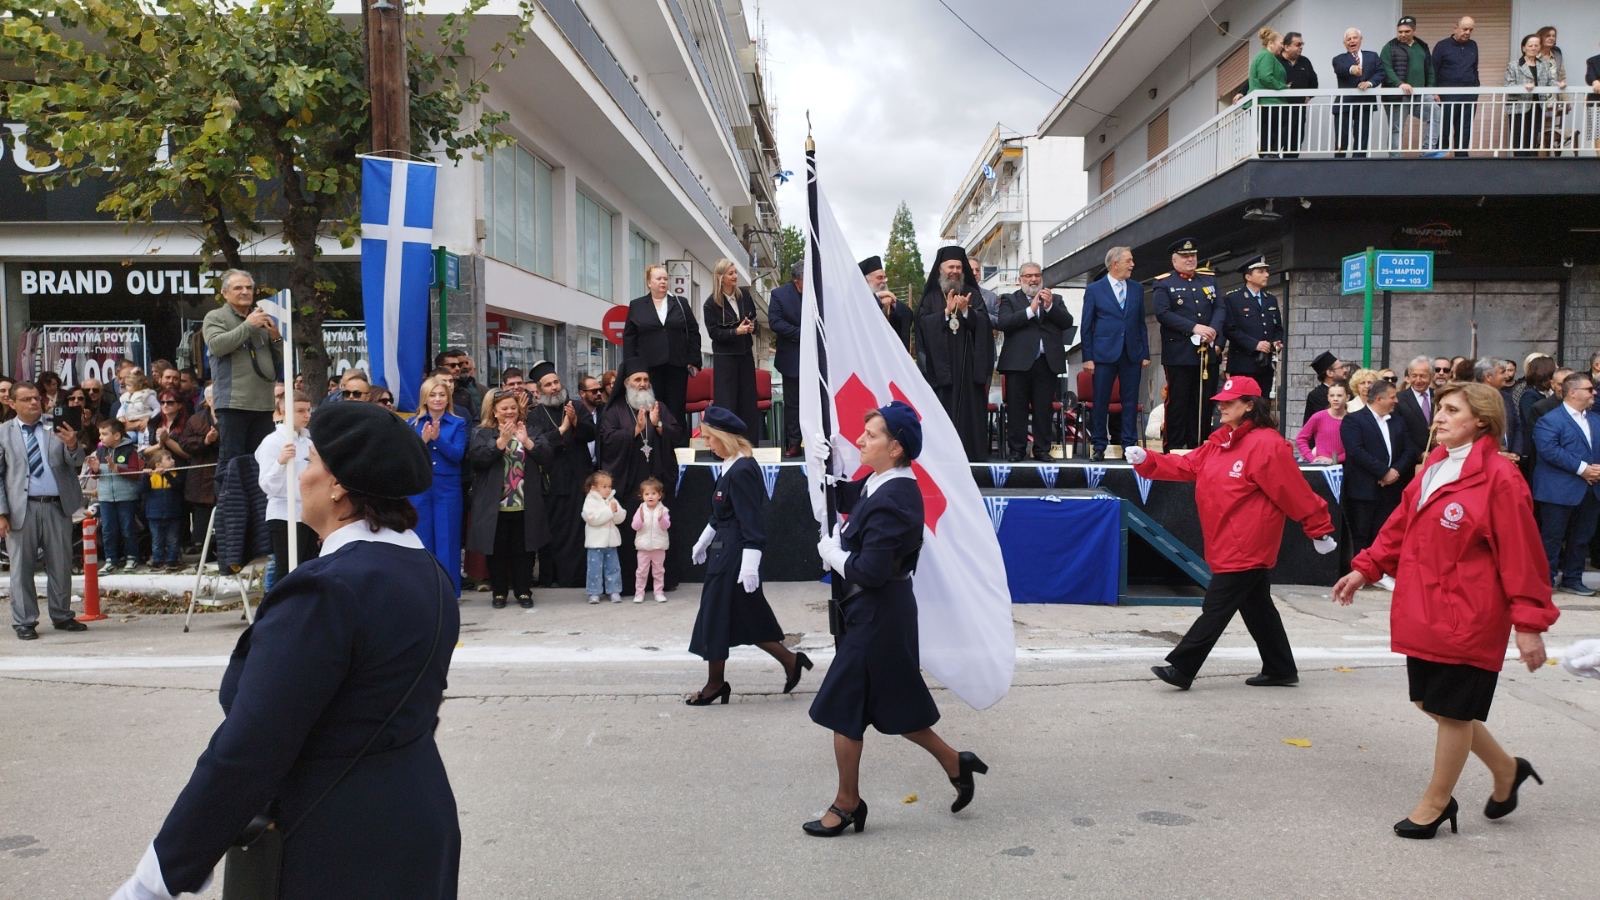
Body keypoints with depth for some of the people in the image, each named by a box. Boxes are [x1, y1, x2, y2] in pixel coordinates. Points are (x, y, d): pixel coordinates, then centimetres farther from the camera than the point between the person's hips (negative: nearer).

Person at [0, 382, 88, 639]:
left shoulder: (57, 426, 6)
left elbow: (76, 462, 0)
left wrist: (73, 446, -24)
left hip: (57, 506, 2)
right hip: (22, 509, -1)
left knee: (61, 565, 9)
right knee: (21, 567, 4)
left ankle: (62, 616, 21)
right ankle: (24, 622, 12)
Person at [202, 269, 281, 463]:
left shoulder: (261, 319, 21)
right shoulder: (215, 317, 6)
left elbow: (280, 359, 21)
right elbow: (216, 345, -14)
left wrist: (275, 337, 1)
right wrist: (248, 326, -11)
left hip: (264, 403, 5)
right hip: (233, 402, -5)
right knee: (231, 460, -8)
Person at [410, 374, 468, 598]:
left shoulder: (458, 424, 2)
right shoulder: (413, 424, 6)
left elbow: (458, 455, -8)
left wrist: (437, 438, -21)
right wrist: (423, 440, -17)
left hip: (448, 489, -1)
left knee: (446, 539, 1)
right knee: (421, 539, 6)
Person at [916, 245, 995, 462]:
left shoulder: (972, 294, 11)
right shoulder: (931, 296, 9)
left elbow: (983, 322, 0)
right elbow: (923, 323, -4)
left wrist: (966, 311, -17)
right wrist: (946, 312, -14)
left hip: (968, 362, 1)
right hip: (940, 362, -1)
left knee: (969, 407, -2)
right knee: (943, 409, -3)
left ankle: (972, 454, 2)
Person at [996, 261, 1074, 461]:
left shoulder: (1055, 300, 17)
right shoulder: (1010, 300, 9)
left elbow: (1067, 322, 4)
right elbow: (1004, 323, -8)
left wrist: (1050, 306, -10)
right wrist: (1030, 309, -14)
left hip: (1047, 362, 2)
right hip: (1019, 362, -2)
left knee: (1044, 409, 4)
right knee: (1017, 409, 0)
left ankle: (1042, 449, 11)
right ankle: (1017, 449, 7)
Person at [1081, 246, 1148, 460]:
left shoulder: (1137, 289, 11)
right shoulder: (1094, 289, 1)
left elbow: (1141, 323, 13)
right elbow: (1087, 326, 0)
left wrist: (1145, 353, 7)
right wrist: (1087, 357, -5)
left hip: (1132, 354, 3)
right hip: (1104, 354, -3)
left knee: (1130, 401, 4)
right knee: (1100, 402, 1)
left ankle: (1129, 444, 10)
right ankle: (1098, 445, 9)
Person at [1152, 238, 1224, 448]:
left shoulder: (1209, 279, 16)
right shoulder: (1162, 284, 1)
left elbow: (1219, 308, 9)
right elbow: (1163, 313, -12)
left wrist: (1213, 331, -11)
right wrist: (1194, 328, -18)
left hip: (1209, 353, 5)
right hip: (1179, 355, -5)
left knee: (1205, 403, 7)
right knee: (1177, 402, -2)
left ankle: (1198, 447, 14)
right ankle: (1174, 448, 3)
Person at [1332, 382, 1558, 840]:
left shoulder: (1500, 478, -15)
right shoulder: (1433, 469, 10)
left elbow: (1521, 555, -16)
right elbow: (1401, 526, 16)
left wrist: (1528, 623, -16)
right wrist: (1365, 568, 11)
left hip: (1466, 617, -8)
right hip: (1423, 611, 8)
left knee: (1452, 709, 5)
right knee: (1432, 703, 16)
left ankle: (1435, 802, 23)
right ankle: (1506, 770, 38)